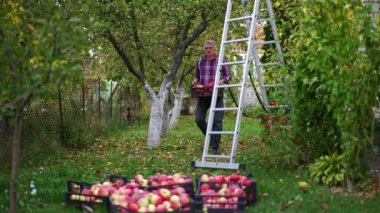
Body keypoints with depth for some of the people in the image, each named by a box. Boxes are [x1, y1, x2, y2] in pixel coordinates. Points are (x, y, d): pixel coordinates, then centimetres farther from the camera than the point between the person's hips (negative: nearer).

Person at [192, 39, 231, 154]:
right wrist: (195, 80, 0)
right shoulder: (200, 61, 10)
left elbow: (228, 76, 7)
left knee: (217, 121, -6)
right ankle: (210, 137, 23)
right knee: (199, 119, -3)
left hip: (217, 94, -3)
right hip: (202, 95, 3)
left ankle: (215, 147, 2)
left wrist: (223, 80, -14)